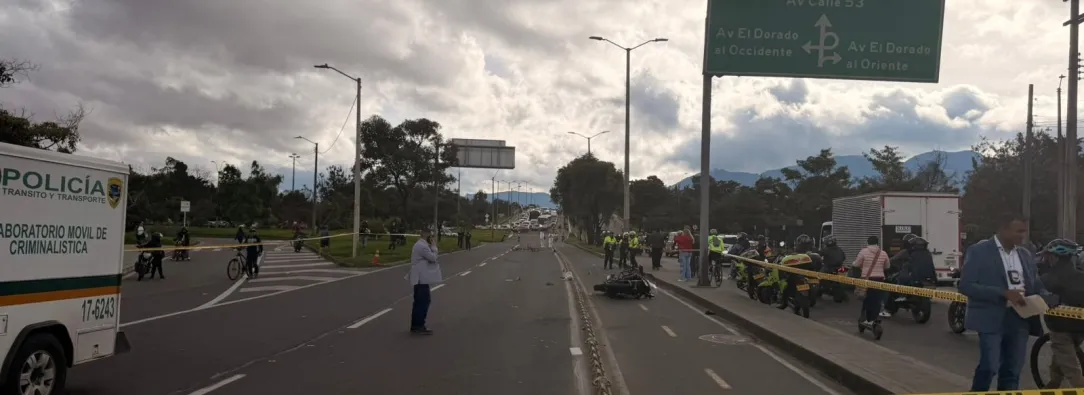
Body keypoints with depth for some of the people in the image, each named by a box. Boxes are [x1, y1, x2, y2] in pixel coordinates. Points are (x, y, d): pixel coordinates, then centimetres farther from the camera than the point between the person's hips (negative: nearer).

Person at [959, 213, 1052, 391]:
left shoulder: (1025, 254, 13)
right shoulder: (979, 250, -7)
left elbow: (1036, 285, 19)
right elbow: (966, 285, -14)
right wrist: (1004, 293, -22)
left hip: (1020, 319, 6)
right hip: (992, 319, -6)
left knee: (1012, 371, 10)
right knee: (989, 367, -10)